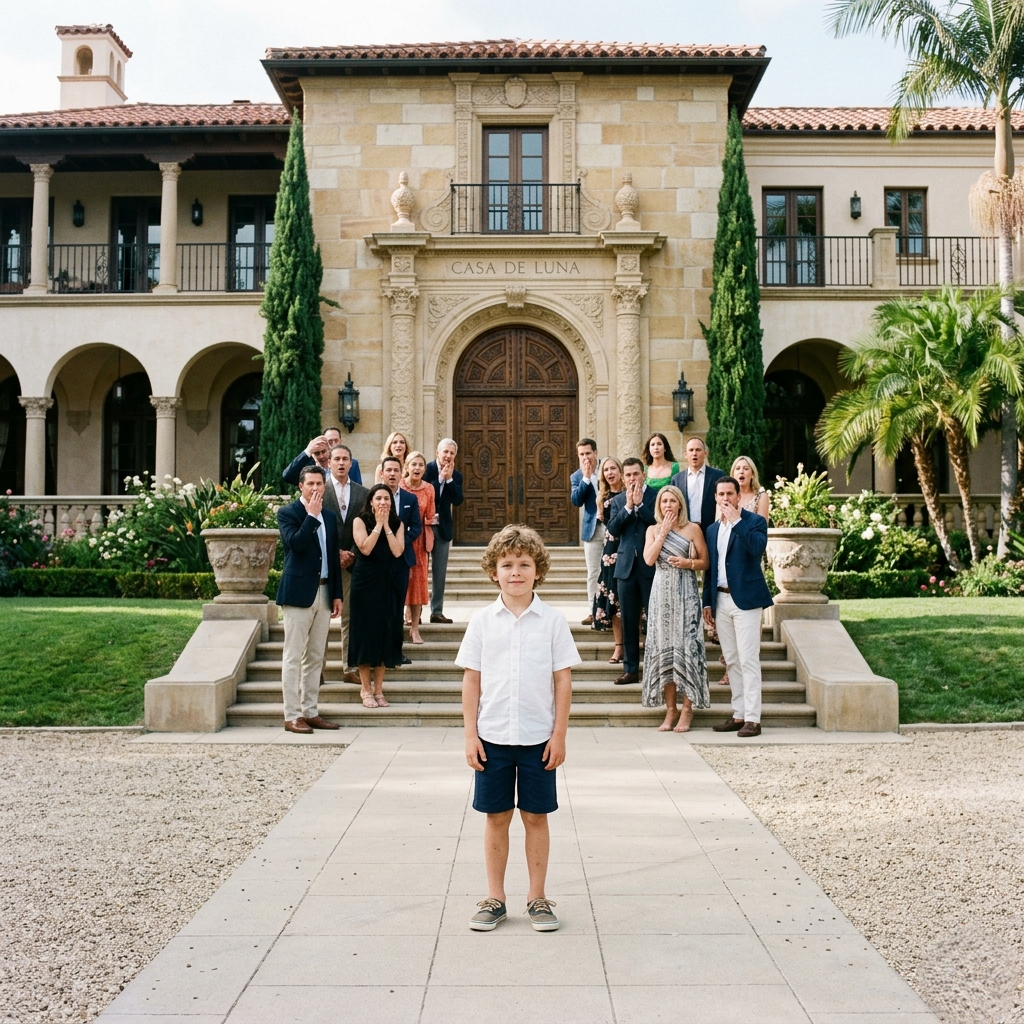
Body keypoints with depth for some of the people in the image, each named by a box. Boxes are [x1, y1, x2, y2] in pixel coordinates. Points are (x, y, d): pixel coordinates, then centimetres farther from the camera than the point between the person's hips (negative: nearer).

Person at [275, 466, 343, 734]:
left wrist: (337, 594, 12)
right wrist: (312, 515, -17)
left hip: (324, 593, 6)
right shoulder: (287, 513, -3)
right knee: (294, 657, -3)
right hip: (299, 593, -6)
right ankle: (292, 716, 1)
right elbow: (295, 543, -21)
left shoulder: (329, 516, 15)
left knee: (315, 657, 10)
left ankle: (310, 712, 16)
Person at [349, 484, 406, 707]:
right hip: (366, 583, -3)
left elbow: (397, 551, -7)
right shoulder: (360, 521, -1)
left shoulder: (397, 524, 7)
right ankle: (365, 689, 10)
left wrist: (386, 525, -8)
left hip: (389, 584, 3)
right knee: (366, 633, 0)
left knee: (386, 633, 5)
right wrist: (378, 524, -12)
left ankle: (378, 689, 13)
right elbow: (365, 548, -16)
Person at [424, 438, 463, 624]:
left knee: (440, 572, 7)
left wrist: (449, 479, -12)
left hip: (443, 527, 4)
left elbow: (457, 501, -5)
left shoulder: (456, 476, 6)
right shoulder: (427, 468, -6)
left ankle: (437, 611, 13)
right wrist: (440, 478, -16)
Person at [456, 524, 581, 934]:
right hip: (492, 737, 1)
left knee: (536, 817, 8)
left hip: (538, 737, -1)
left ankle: (537, 898, 21)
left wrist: (559, 734, -3)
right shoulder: (482, 621, 0)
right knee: (496, 817, 9)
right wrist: (470, 734, -1)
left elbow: (563, 680, 0)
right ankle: (494, 899, 21)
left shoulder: (553, 621, -2)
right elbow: (471, 679, 2)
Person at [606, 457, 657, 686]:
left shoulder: (656, 496, -1)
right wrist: (628, 506, -11)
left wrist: (639, 504, -14)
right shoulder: (618, 500, 11)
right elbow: (613, 529, -2)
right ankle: (631, 669, 16)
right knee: (629, 622, 9)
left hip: (651, 565, -4)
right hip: (626, 566, 4)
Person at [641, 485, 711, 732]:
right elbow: (649, 559, -6)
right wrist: (664, 531, -6)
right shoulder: (653, 530, 10)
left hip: (685, 594, -3)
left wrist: (687, 562, -14)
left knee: (685, 647, -5)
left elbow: (704, 562, 4)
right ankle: (670, 709, 10)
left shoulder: (693, 529, 3)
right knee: (663, 648, 3)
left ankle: (687, 709, 2)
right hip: (661, 594, 3)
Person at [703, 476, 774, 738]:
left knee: (748, 660, -7)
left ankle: (752, 719, -4)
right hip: (721, 600, 6)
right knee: (731, 661, 10)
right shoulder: (713, 529, 15)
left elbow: (757, 548, -24)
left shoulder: (755, 521, -3)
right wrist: (707, 602, 13)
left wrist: (736, 520, -20)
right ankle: (739, 715, 16)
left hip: (745, 599, -6)